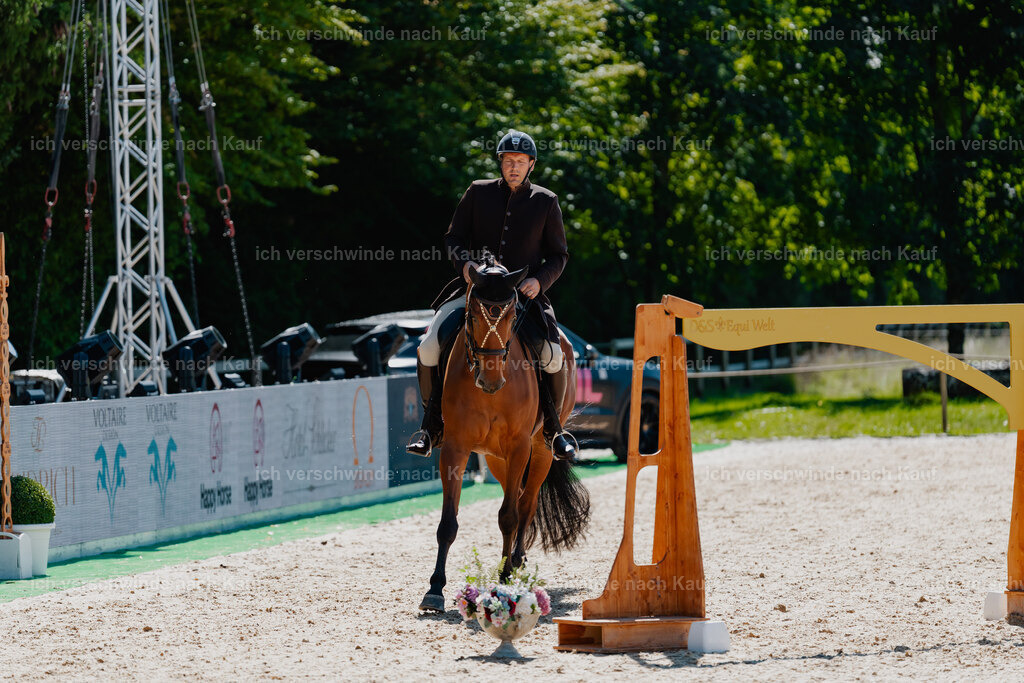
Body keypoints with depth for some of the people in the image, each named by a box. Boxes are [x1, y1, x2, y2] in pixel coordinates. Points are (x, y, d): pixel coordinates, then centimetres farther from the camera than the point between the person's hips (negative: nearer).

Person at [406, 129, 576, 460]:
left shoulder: (546, 202, 5)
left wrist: (540, 280, -11)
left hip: (525, 294, -1)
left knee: (552, 356, -24)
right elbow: (453, 237, 10)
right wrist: (464, 262, -13)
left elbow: (558, 255, 10)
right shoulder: (478, 193, 6)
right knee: (430, 346, -19)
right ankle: (432, 426, -2)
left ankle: (554, 427, 1)